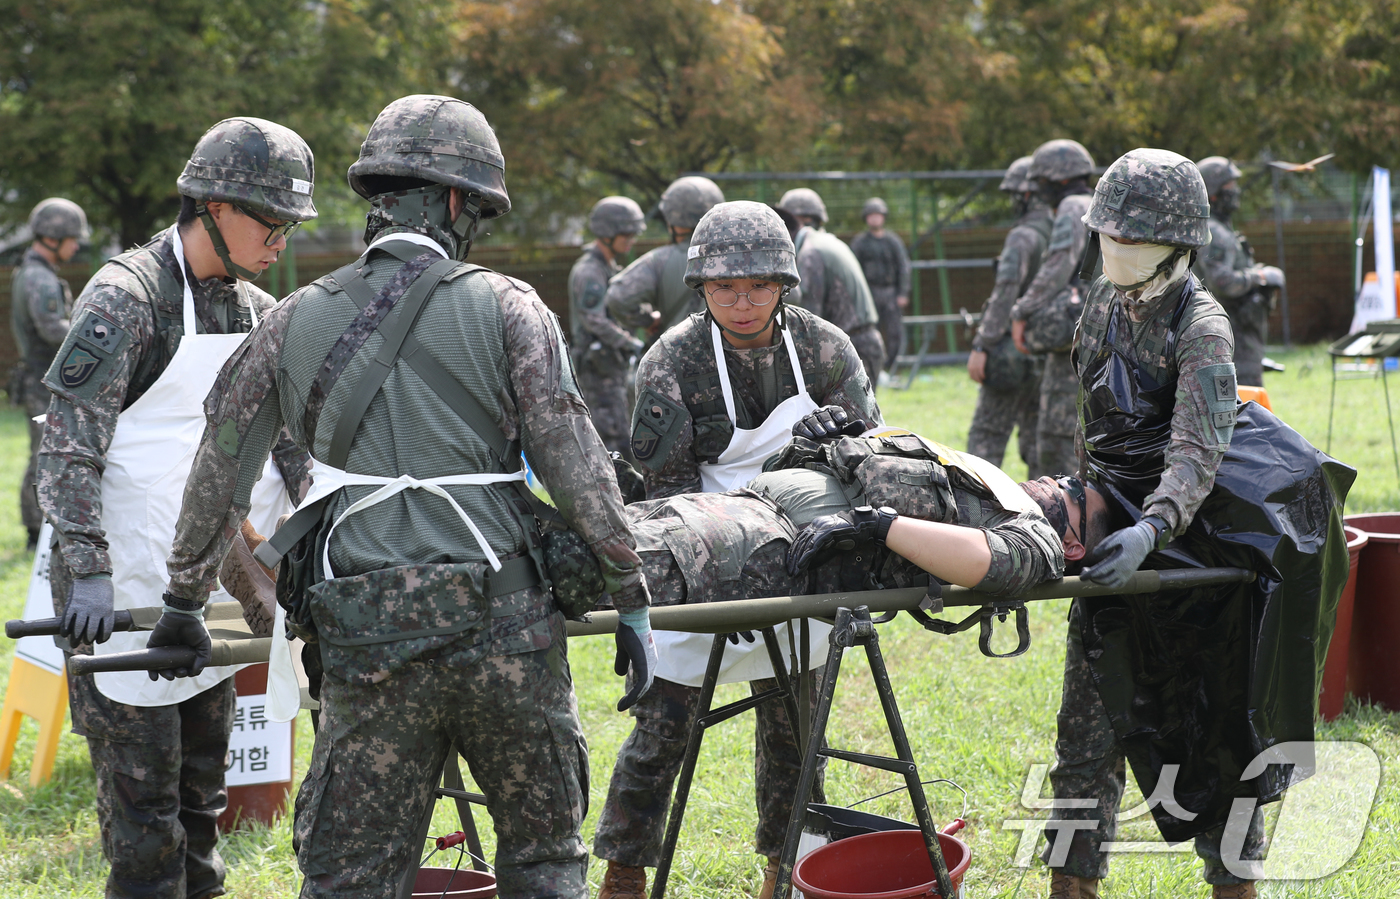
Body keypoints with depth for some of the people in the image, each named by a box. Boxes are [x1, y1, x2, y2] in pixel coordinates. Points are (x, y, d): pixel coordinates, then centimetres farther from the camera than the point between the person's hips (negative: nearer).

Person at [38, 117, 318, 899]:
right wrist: (88, 570, -27)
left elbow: (293, 450, 17)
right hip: (129, 597, -7)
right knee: (143, 804, -4)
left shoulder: (259, 313, 11)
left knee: (203, 796, 14)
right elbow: (70, 447, -18)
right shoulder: (126, 297, -12)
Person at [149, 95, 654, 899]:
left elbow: (220, 468, 17)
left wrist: (185, 600, 28)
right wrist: (631, 599, 3)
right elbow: (576, 463, -4)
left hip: (368, 640, 2)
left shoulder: (297, 321, 11)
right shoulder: (505, 307, 1)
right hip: (502, 623, -2)